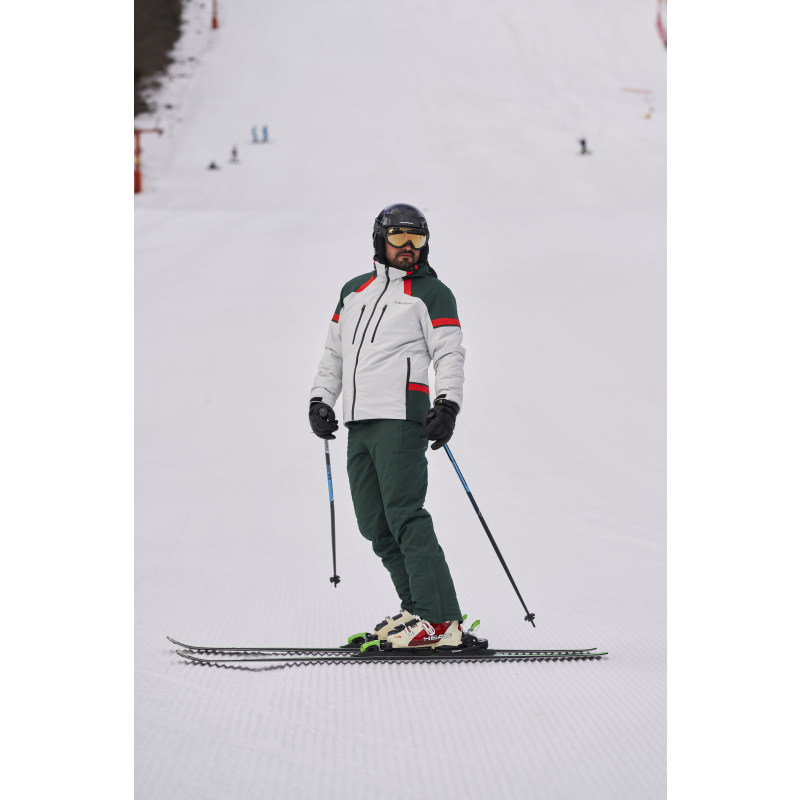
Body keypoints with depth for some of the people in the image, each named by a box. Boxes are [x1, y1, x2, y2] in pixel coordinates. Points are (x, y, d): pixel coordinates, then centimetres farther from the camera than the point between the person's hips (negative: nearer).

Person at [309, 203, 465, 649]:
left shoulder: (431, 293, 6)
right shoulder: (354, 291, 22)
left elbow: (450, 356, -2)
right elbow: (334, 353, 27)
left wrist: (448, 404, -17)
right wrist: (321, 399, 15)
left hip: (401, 416, -7)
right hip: (359, 421, 7)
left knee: (405, 515, -16)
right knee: (375, 523, 3)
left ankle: (440, 620, -18)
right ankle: (418, 608, 9)